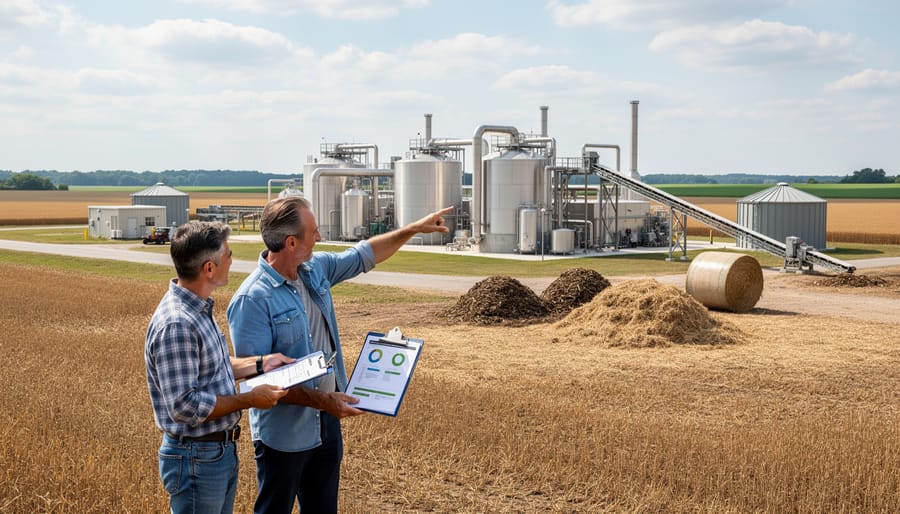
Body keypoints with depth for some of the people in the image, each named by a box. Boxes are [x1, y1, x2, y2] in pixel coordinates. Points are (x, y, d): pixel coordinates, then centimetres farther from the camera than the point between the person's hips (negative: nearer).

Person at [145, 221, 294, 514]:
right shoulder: (176, 324, -26)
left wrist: (258, 364, 9)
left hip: (221, 451, 10)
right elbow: (185, 406, -27)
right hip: (196, 458, -10)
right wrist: (250, 399, -20)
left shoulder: (198, 309, 6)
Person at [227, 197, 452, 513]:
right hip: (284, 434, -8)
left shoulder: (316, 269, 1)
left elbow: (364, 255, 17)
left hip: (327, 422, 8)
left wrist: (415, 228, 17)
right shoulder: (252, 299, -23)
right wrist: (319, 400, -29)